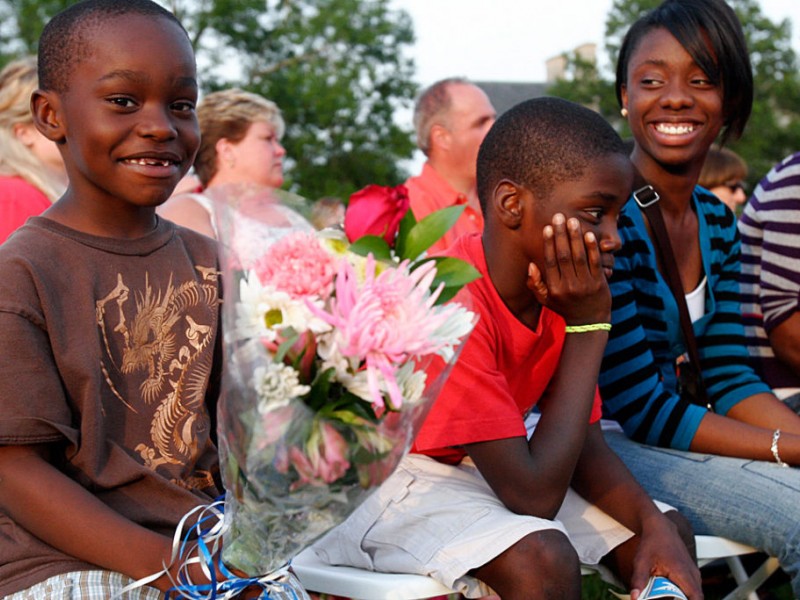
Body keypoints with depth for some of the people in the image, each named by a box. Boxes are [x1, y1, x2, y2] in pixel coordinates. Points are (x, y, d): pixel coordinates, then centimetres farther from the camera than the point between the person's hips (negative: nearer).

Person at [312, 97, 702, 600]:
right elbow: (533, 496, -30)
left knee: (669, 531, -1)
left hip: (473, 467, 8)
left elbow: (585, 446, 2)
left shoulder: (563, 291, -5)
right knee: (545, 558, -32)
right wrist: (588, 326, -26)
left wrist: (654, 522, -19)